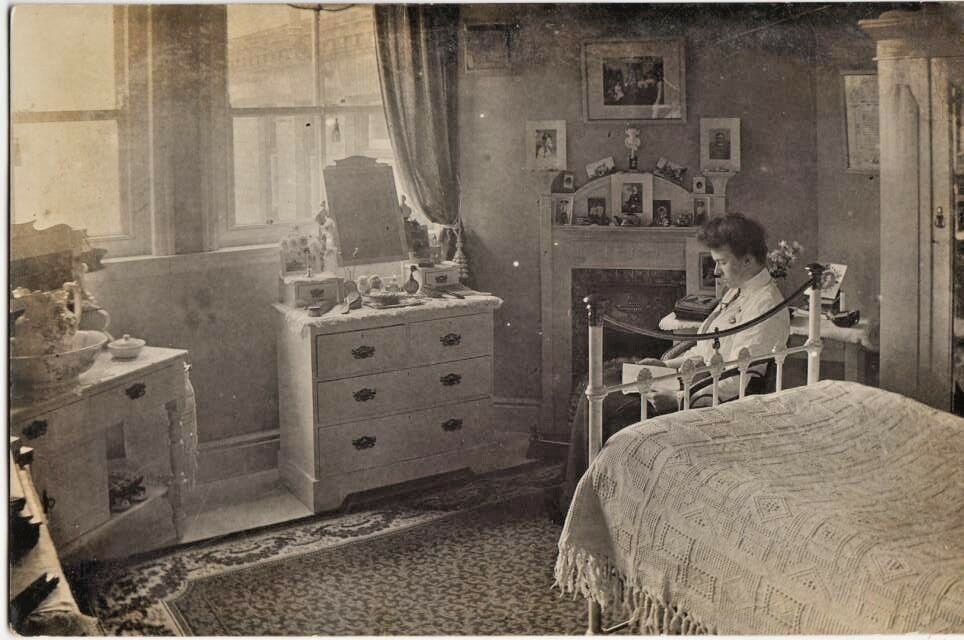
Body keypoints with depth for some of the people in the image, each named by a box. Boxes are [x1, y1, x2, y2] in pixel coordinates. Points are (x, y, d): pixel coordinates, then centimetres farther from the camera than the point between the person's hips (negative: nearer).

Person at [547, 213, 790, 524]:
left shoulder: (765, 306, -19)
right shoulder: (738, 291, 12)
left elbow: (734, 380, -25)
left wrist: (676, 400, -26)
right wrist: (668, 363, 9)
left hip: (706, 399, -11)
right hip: (691, 376, 11)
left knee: (598, 404, -17)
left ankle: (573, 502, 1)